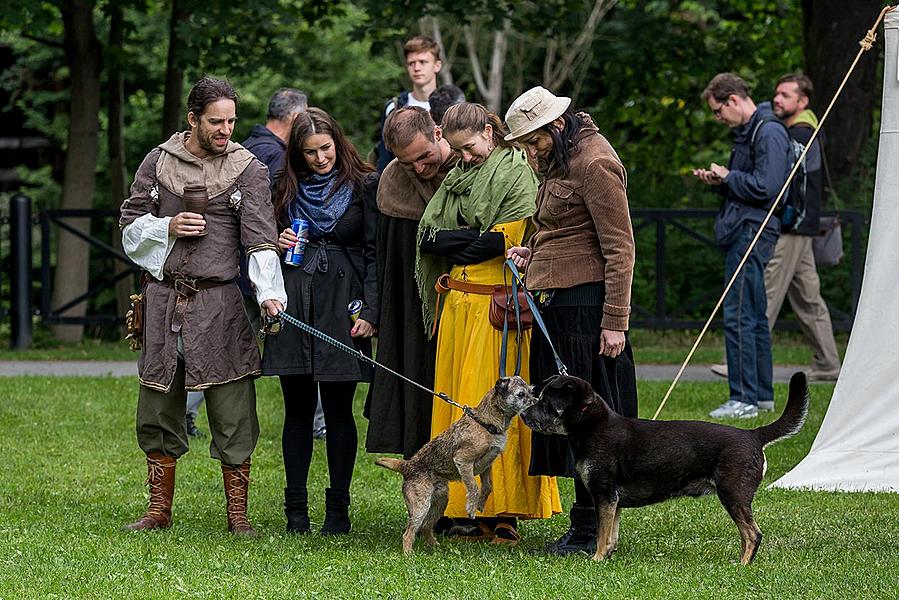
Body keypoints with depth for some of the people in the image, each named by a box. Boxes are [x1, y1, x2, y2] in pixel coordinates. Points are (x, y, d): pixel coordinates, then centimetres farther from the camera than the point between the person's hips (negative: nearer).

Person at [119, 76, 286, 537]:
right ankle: (159, 510, 19)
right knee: (157, 408, 8)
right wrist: (167, 228, -6)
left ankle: (238, 516, 3)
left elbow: (260, 239, -9)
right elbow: (131, 222, 14)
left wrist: (269, 292, -24)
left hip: (219, 300, -2)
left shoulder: (247, 169, 0)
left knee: (233, 415, -4)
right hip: (163, 298, 3)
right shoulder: (159, 162, 7)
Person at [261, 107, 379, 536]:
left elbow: (375, 254, -1)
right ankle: (296, 508, 8)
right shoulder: (287, 190, 13)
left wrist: (370, 312, -9)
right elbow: (266, 240, 25)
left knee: (338, 410, -1)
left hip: (341, 306, -3)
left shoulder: (364, 186, 2)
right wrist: (278, 243, 1)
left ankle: (338, 508, 4)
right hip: (293, 304, 3)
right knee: (297, 409, 4)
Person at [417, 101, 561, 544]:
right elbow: (427, 237, 9)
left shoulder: (516, 173, -3)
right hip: (457, 304, 7)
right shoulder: (456, 178, 19)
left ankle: (503, 512, -8)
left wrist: (450, 245, -2)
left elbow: (508, 240, -14)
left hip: (497, 305, -7)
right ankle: (471, 511, 6)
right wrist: (476, 235, -7)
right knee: (456, 405, 4)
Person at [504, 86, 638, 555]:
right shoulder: (559, 163, 17)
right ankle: (583, 524, 11)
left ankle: (592, 530, -2)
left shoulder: (594, 163, -14)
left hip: (585, 303, -10)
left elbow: (619, 248, -17)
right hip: (555, 301, 10)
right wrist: (534, 255, 13)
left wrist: (615, 321, -19)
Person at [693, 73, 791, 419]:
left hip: (753, 231, -11)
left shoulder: (768, 133, -13)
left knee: (738, 316, -11)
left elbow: (766, 186, -22)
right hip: (743, 231, 11)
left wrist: (728, 177, -10)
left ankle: (744, 399, -11)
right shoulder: (746, 133, 18)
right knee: (754, 316, 13)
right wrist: (718, 181, 8)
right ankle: (763, 394, 18)